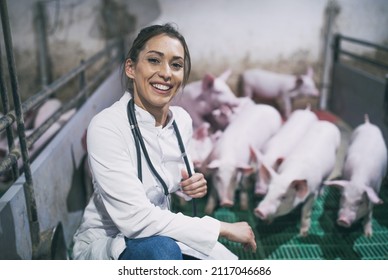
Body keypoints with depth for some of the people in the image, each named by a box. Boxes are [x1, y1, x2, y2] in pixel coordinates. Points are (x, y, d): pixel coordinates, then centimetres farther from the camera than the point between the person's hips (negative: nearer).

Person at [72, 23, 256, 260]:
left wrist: (192, 186, -9)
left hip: (157, 234, 7)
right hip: (103, 244, -6)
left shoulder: (182, 120, -4)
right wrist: (221, 228, -26)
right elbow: (135, 218, -31)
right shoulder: (106, 126, -24)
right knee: (161, 249, -38)